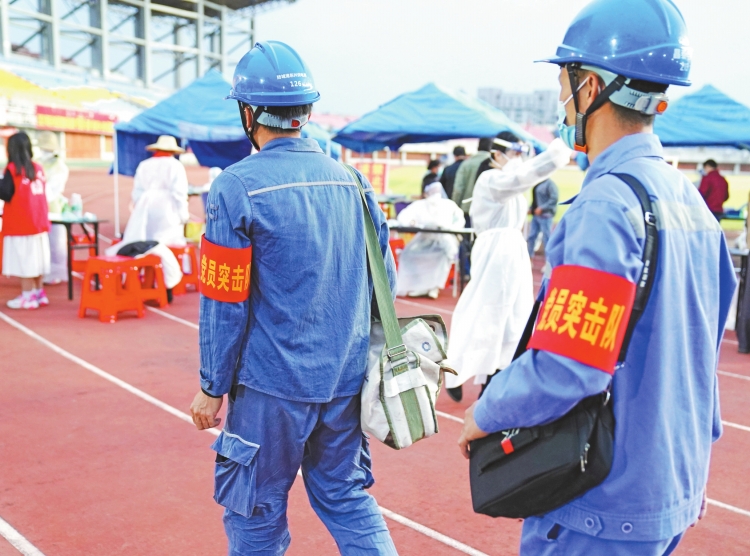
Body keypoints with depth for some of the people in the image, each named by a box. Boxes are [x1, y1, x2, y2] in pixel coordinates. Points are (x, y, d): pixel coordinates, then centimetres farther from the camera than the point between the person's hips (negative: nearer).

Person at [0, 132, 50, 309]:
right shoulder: (38, 168, 8)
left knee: (23, 259, -2)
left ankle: (27, 297, 0)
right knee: (35, 258, 12)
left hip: (20, 223, -6)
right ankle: (38, 293, 18)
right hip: (38, 221, 7)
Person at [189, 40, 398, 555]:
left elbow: (225, 304, -11)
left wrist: (213, 387, -1)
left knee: (257, 514, 12)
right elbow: (384, 284, 8)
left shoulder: (237, 188, -12)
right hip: (345, 380, 5)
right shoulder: (353, 182, 4)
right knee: (348, 497, 20)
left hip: (272, 385, -5)